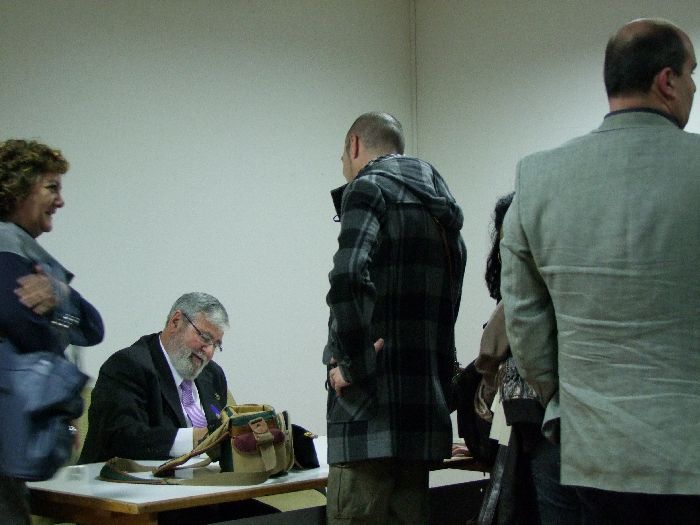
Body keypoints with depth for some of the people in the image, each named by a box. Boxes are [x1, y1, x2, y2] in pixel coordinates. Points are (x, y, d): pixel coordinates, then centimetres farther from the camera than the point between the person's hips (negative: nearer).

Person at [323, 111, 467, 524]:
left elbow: (349, 277, -22)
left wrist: (353, 364, -12)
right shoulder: (442, 211, 24)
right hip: (426, 416, 9)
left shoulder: (369, 187, -3)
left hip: (374, 413, -9)